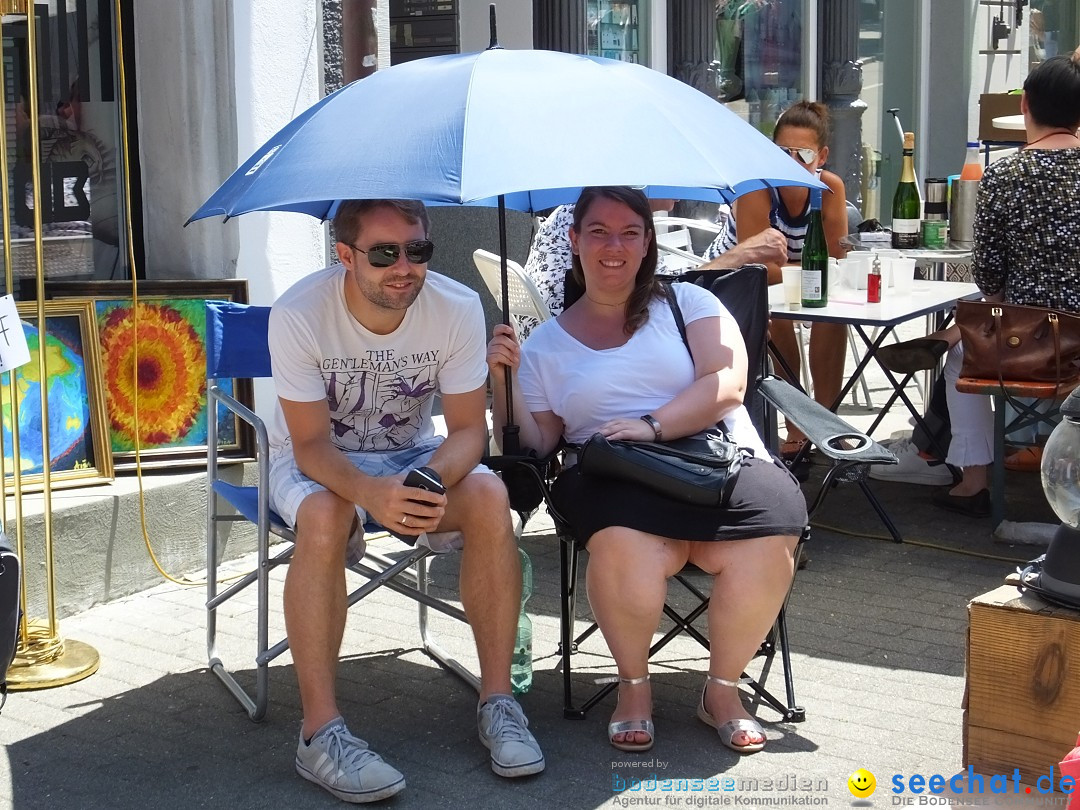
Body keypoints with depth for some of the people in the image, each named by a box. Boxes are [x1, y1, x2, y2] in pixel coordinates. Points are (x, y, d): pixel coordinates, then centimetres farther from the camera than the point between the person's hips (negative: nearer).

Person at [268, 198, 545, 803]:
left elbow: (468, 429, -14)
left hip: (413, 454, 3)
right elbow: (311, 443, -23)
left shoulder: (458, 307, -18)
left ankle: (498, 700, -15)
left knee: (490, 497, -27)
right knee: (324, 516, -36)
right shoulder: (299, 315, -25)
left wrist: (432, 479, -38)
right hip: (318, 459, -2)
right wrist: (373, 494, -45)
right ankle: (321, 732, -29)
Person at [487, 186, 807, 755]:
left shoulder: (687, 302, 16)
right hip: (614, 480, 0)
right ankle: (634, 686, -7)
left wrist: (651, 424, -13)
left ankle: (722, 688, -5)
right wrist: (504, 381, -3)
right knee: (626, 548, -37)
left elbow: (727, 384, -1)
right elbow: (534, 446, 11)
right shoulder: (546, 343, 19)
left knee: (767, 545, -32)